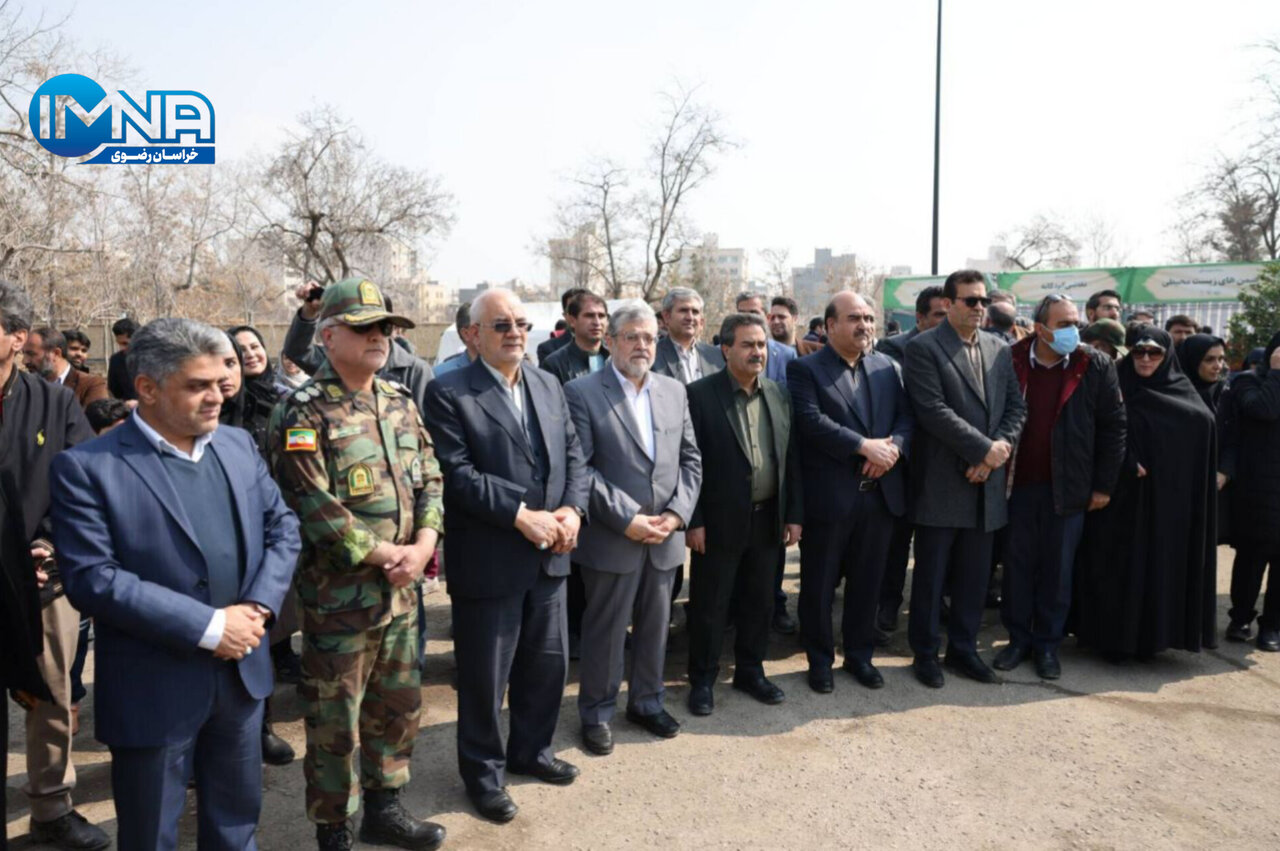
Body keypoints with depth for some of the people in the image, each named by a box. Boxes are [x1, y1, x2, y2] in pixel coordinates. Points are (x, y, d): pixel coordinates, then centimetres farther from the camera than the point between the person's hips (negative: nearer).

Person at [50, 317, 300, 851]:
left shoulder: (238, 446, 4)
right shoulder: (86, 467, -13)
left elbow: (283, 526, 6)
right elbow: (92, 578, -20)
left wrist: (258, 606, -10)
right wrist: (208, 626, -21)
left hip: (240, 672, 5)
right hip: (153, 689, -4)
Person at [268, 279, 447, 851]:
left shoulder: (400, 403, 7)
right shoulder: (303, 414, -14)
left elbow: (429, 479, 6)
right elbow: (314, 507, -20)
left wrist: (422, 544, -10)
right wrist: (386, 555, -16)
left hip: (400, 589, 6)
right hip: (338, 594, -6)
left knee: (398, 705, 19)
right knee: (335, 721, 8)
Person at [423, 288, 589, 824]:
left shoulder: (549, 386, 10)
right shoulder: (448, 393, -10)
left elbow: (574, 455, 8)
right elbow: (458, 474, -18)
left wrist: (572, 509, -9)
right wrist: (522, 516, -22)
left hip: (549, 556, 6)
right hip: (488, 561, -6)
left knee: (548, 663, 19)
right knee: (484, 676, 9)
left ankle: (531, 750, 41)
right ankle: (483, 771, 31)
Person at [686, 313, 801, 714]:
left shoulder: (778, 394, 7)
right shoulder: (700, 394, -10)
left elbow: (791, 457, 9)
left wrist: (794, 514, 6)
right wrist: (693, 521, -12)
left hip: (769, 519, 5)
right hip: (720, 520, -5)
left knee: (760, 603, 16)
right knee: (709, 606, 8)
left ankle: (750, 671, 34)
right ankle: (702, 680, 24)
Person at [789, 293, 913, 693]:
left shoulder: (888, 366, 12)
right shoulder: (805, 369, -5)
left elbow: (907, 416, 7)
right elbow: (811, 421, -18)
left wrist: (893, 447, -13)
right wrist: (865, 445, -21)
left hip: (880, 493, 5)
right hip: (828, 495, -4)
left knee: (867, 582, 15)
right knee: (819, 585, 7)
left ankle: (860, 655, 32)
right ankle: (820, 660, 24)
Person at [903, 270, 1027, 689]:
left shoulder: (1000, 350, 13)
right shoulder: (923, 348, -7)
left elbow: (1017, 406, 10)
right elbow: (933, 410, -16)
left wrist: (1000, 449, -7)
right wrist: (984, 448, -16)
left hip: (986, 481, 6)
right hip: (941, 482, -5)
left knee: (975, 575, 13)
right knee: (931, 575, 5)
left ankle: (963, 649, 28)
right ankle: (925, 653, 20)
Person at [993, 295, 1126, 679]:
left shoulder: (1096, 367, -3)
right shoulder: (1010, 361, -4)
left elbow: (1113, 426, 0)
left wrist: (1103, 485, -2)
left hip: (1066, 488, 0)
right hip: (1018, 484, 0)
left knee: (1057, 569, 9)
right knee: (1017, 565, 10)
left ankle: (1048, 643, 23)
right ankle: (1018, 638, 23)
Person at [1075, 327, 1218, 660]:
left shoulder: (1181, 391, 7)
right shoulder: (1114, 387, 2)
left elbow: (1205, 422, -11)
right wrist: (1126, 462, -21)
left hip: (1165, 496, 2)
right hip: (1121, 493, -1)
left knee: (1158, 563, 5)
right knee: (1116, 563, 1)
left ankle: (1149, 636, 16)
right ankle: (1112, 636, 9)